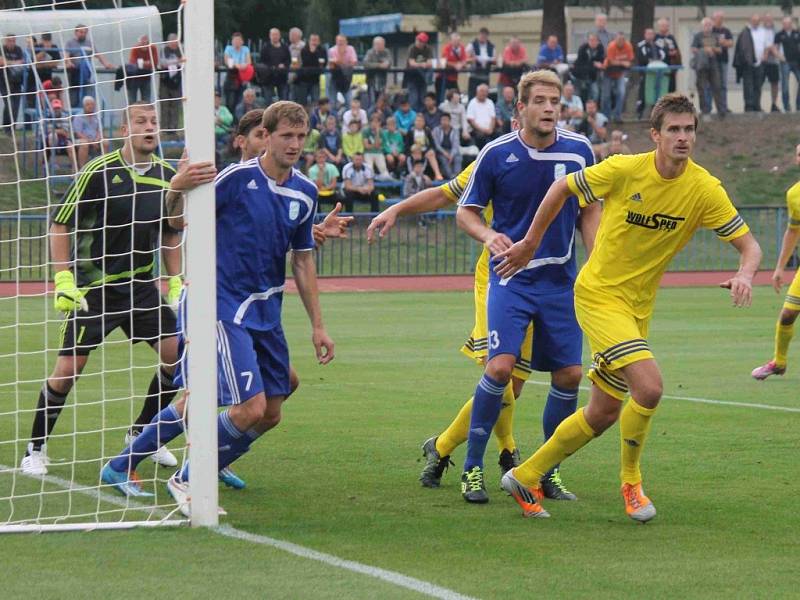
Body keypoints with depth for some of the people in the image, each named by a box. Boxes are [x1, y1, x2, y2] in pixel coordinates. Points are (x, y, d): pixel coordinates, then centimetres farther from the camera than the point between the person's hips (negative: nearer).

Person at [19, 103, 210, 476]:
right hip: (91, 286, -5)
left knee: (177, 354, -4)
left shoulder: (167, 176, 2)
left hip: (141, 284, 5)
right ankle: (36, 449, 7)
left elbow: (170, 234, 17)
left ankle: (142, 433, 16)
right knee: (68, 368, -9)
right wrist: (63, 279, -16)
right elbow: (60, 224, -9)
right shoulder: (99, 171, -13)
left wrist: (176, 281, 9)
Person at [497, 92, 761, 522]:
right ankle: (631, 482, -1)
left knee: (603, 414, 11)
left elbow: (749, 245, -7)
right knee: (648, 387, -23)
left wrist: (744, 275, -30)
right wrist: (530, 243, 5)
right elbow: (563, 187, 0)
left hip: (639, 306, 5)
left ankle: (525, 476, 28)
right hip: (599, 294, -5)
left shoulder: (704, 189, -9)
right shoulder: (624, 170, -16)